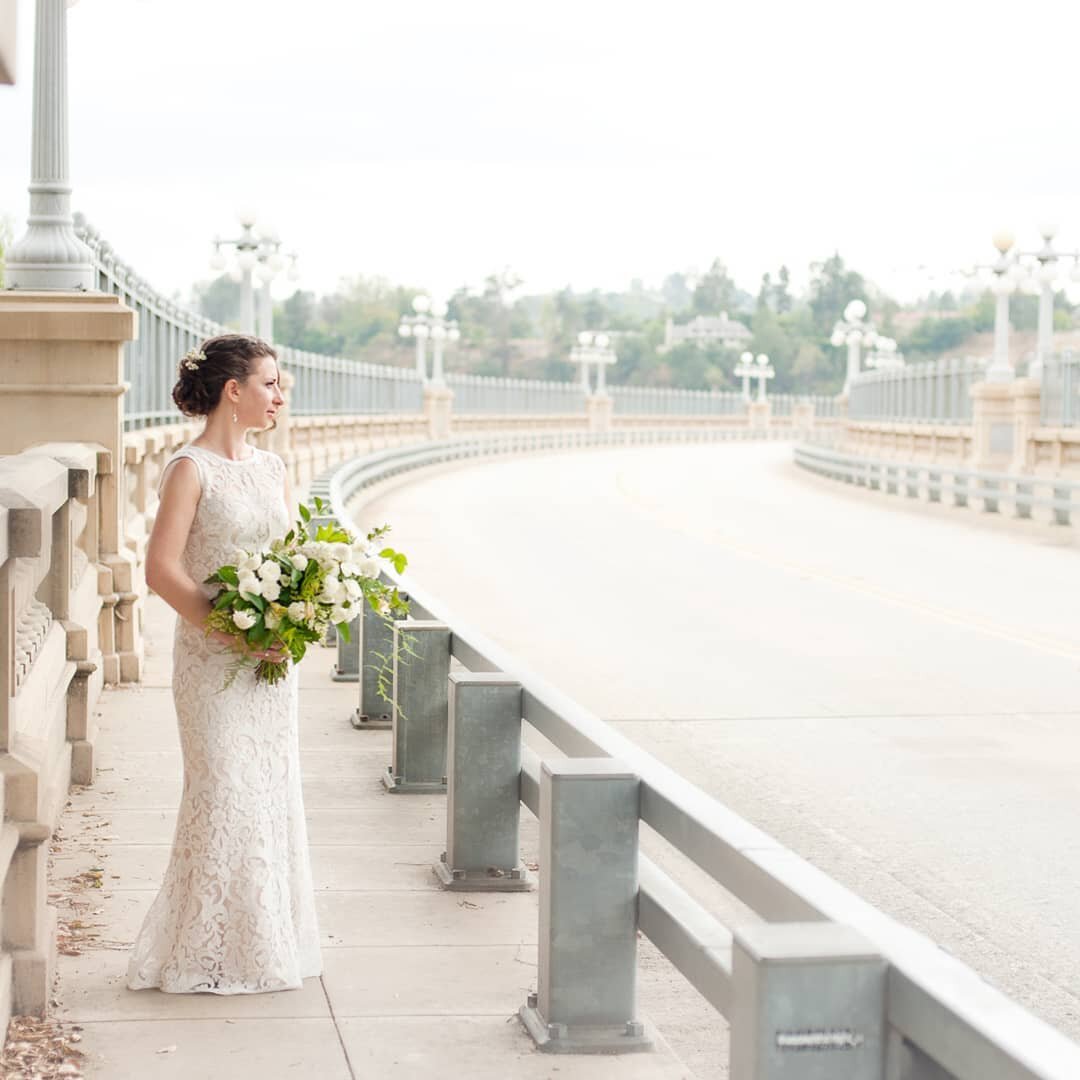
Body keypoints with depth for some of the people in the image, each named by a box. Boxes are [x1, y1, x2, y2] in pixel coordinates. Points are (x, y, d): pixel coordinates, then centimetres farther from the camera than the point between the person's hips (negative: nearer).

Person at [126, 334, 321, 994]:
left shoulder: (274, 469, 11)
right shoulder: (191, 468, -9)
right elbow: (162, 570, -15)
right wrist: (233, 634, -19)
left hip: (272, 660, 7)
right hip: (211, 660, -6)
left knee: (273, 793, 9)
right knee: (226, 795, -5)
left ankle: (267, 944, 20)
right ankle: (209, 956, 6)